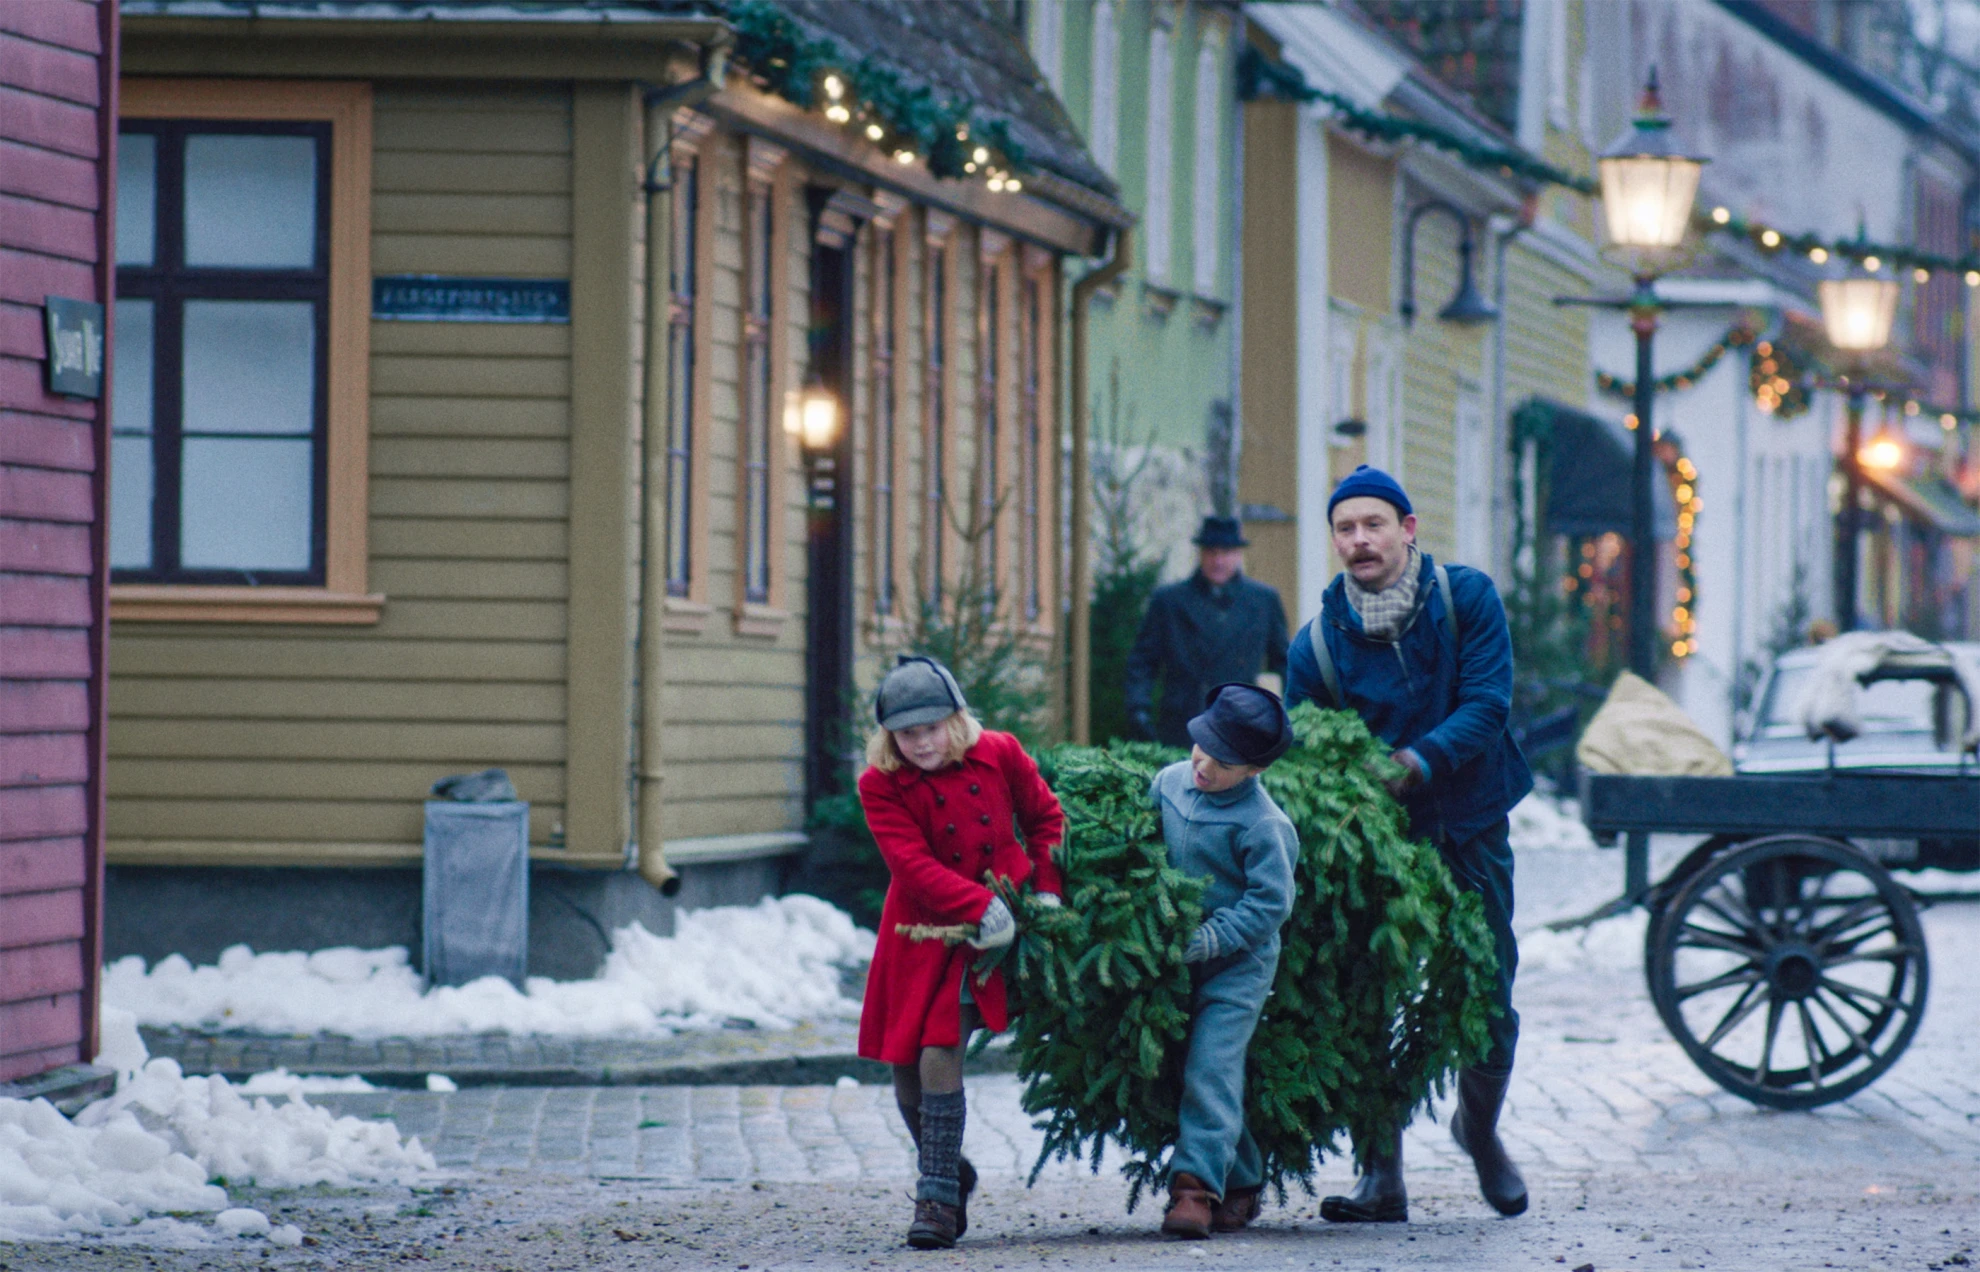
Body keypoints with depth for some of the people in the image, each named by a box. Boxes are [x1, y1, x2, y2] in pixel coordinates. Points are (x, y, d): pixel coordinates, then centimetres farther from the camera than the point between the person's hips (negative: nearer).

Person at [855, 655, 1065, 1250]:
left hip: (997, 930, -2)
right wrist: (981, 907, -27)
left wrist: (1047, 890, 2)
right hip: (921, 932, 2)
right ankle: (949, 1174, 29)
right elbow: (913, 864, -17)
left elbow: (1045, 818, 12)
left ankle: (939, 1196, -12)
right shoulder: (880, 786, -8)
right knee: (905, 1067, 4)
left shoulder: (1000, 755, -4)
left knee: (939, 1054, -17)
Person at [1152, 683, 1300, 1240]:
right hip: (1177, 957, 6)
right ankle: (1241, 1184, 21)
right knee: (1195, 1073, 10)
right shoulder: (1169, 783, 0)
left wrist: (1213, 939, -21)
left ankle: (1197, 1184, -19)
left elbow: (1271, 902, -16)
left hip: (1238, 967, -6)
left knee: (1209, 1070, -16)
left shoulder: (1260, 823, -18)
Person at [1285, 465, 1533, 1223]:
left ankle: (1479, 1128, 33)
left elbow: (1486, 704, -15)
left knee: (1489, 999, 4)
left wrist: (1418, 761, -29)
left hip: (1469, 826, 0)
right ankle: (1380, 1177, 0)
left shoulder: (1467, 599, -7)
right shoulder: (1317, 643, -6)